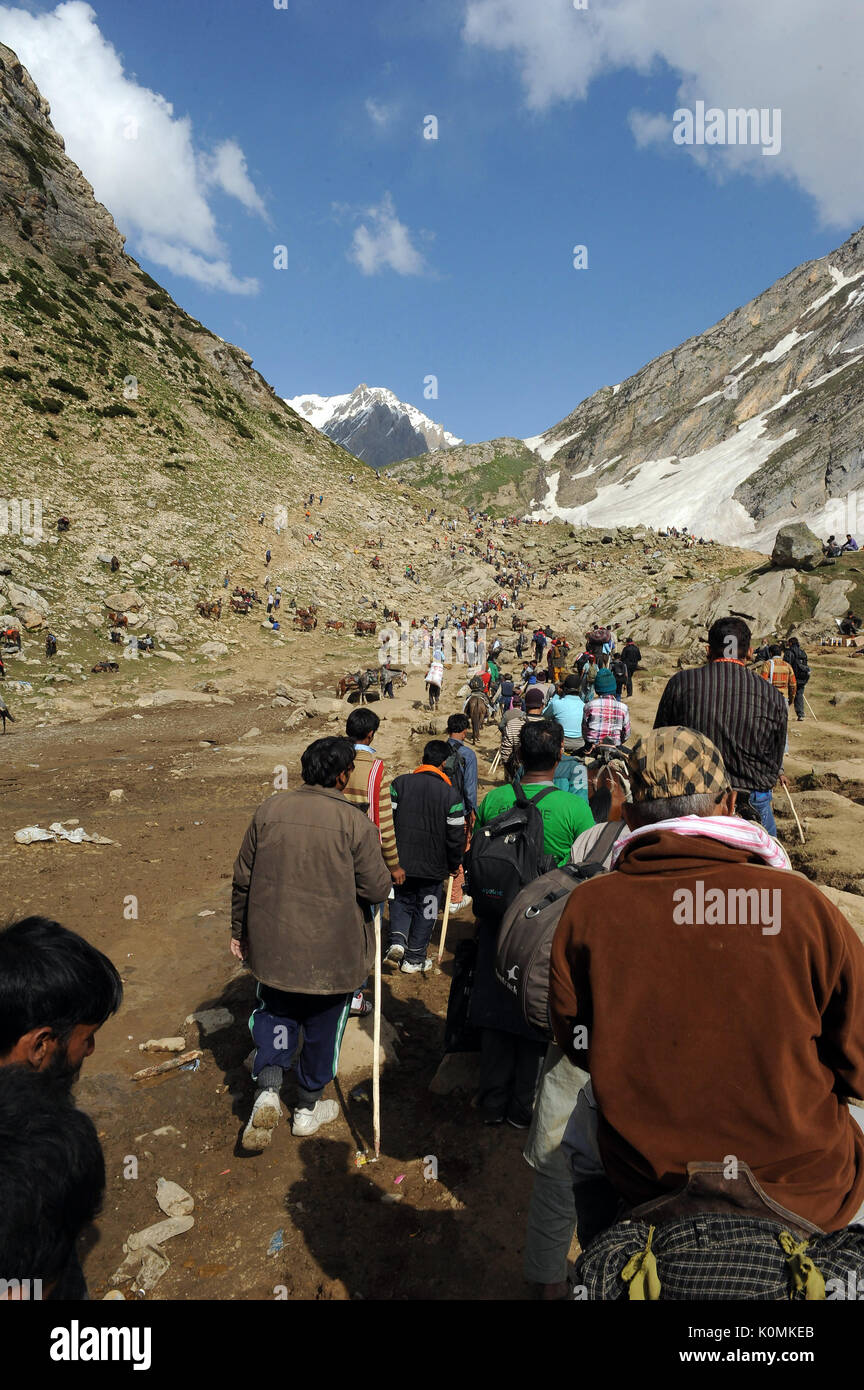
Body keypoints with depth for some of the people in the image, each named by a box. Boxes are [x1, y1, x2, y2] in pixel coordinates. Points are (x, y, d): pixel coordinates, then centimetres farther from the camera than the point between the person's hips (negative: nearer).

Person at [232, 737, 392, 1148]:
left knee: (275, 1015, 24)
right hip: (333, 952, -2)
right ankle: (308, 1108, 34)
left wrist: (239, 930, 15)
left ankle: (267, 1088, 5)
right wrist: (376, 856, 8)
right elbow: (377, 889, -12)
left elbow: (243, 877, 2)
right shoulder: (356, 823, -16)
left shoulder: (269, 810, -6)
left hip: (274, 944, 3)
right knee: (323, 1027, 18)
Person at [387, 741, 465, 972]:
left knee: (401, 901, 22)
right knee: (425, 910, 13)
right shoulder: (450, 794, -9)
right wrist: (454, 865, 8)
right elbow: (456, 836, -7)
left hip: (400, 861, 2)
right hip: (432, 866, -2)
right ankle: (414, 959, 21)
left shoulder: (400, 783, -4)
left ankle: (397, 941, 2)